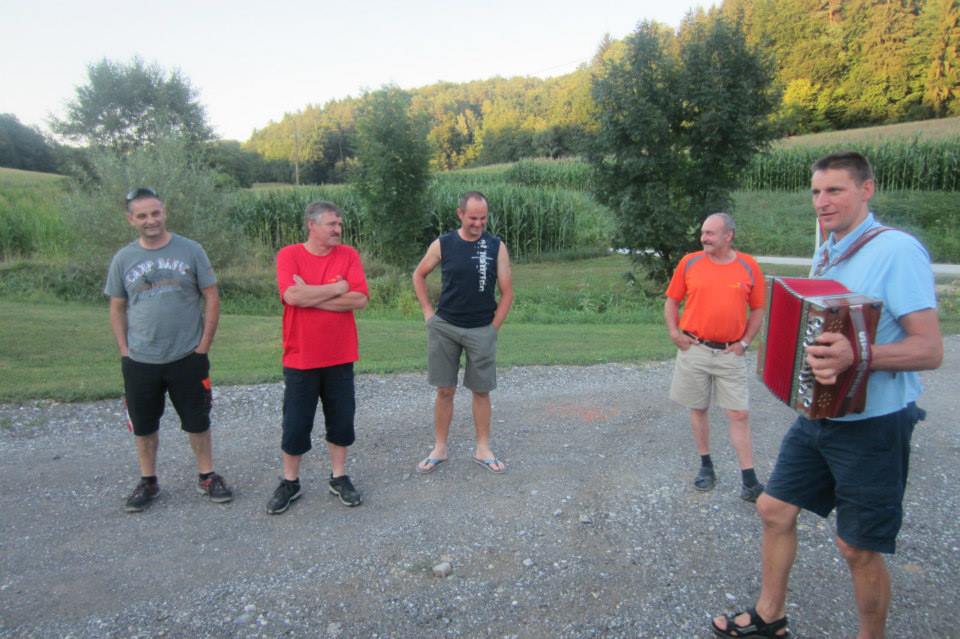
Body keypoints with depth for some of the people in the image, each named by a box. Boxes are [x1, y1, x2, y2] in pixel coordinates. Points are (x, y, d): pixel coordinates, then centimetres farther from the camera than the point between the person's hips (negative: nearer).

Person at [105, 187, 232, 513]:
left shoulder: (190, 250, -5)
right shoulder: (123, 259, 2)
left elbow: (211, 297, -3)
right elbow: (117, 308, 8)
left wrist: (204, 345, -7)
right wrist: (125, 351, -1)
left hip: (188, 358, -2)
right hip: (139, 362, 2)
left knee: (197, 421, 9)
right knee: (144, 424, 14)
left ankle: (207, 476, 26)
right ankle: (148, 481, 32)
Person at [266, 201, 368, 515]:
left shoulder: (349, 255, 0)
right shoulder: (289, 255, -5)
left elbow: (359, 299, -12)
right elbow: (292, 295, -22)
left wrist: (311, 298, -15)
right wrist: (338, 288, -13)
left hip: (340, 358, 2)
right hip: (300, 358, -2)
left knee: (341, 419, 12)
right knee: (295, 424, 8)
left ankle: (339, 477, 29)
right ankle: (289, 482, 27)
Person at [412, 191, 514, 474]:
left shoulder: (496, 247, -3)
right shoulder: (442, 244, -2)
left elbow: (507, 293, 0)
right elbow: (419, 275, 12)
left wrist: (493, 328, -2)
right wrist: (428, 312, 6)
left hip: (481, 330, 0)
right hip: (444, 327, 0)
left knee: (481, 391, 7)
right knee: (445, 390, 6)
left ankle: (483, 449, 20)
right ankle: (439, 448, 19)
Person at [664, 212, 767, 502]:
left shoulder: (749, 266, -1)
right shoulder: (689, 262, -1)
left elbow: (757, 309, 7)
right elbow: (672, 300, 7)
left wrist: (744, 342, -2)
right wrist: (674, 332, -4)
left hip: (730, 353, -1)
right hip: (694, 349, 1)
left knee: (739, 415, 0)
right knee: (698, 409, 11)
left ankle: (749, 481, 6)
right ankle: (706, 466, 27)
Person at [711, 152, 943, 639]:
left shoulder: (897, 250, -17)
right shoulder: (825, 255, 8)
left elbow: (929, 349, -22)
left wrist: (856, 356, -36)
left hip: (873, 425, -8)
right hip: (818, 416, 8)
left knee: (858, 548, 5)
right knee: (774, 509, 14)